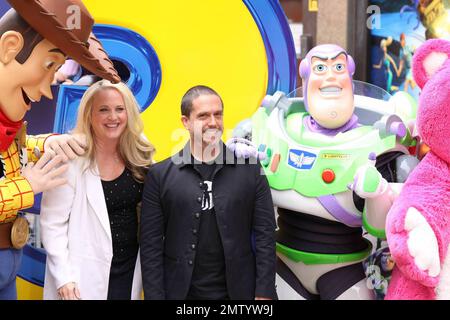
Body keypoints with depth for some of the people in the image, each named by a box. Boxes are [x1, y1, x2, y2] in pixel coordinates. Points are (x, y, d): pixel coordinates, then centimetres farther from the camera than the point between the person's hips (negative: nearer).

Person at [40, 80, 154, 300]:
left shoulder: (138, 156, 0)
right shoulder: (70, 159, -14)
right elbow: (52, 223, -12)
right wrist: (63, 277, -15)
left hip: (129, 269, 5)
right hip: (86, 276, -4)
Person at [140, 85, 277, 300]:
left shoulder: (250, 169, -1)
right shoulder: (160, 175, -2)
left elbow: (265, 236, -1)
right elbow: (151, 245, -2)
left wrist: (264, 293, -6)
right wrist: (155, 297, -7)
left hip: (237, 292, 1)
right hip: (180, 292, 0)